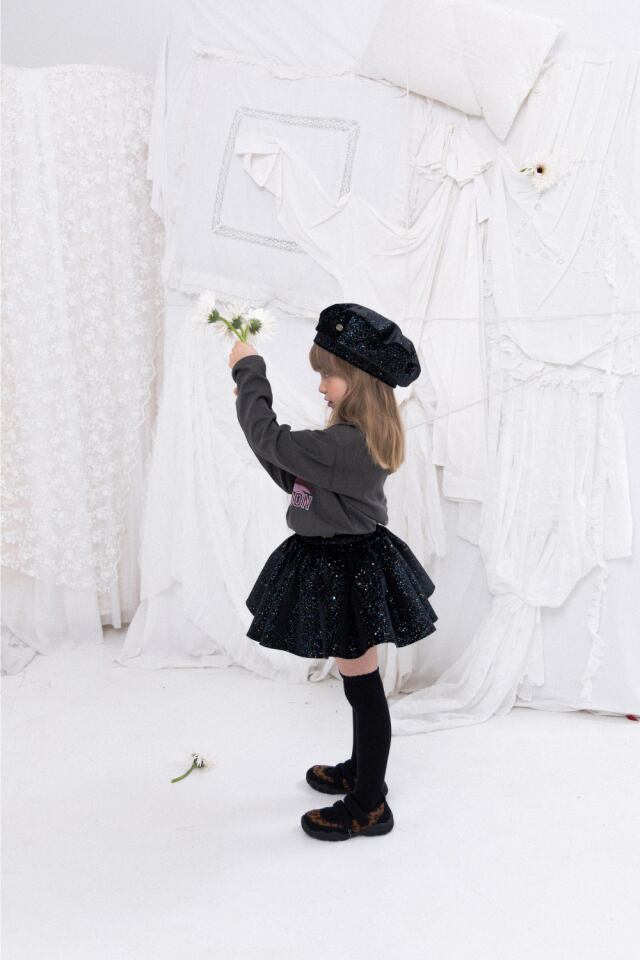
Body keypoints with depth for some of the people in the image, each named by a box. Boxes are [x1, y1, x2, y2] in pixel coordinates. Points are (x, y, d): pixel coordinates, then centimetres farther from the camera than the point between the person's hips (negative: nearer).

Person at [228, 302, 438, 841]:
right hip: (347, 563, 10)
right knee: (360, 683, 23)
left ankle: (369, 808, 16)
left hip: (348, 573, -10)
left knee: (363, 686, 2)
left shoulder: (346, 444, -27)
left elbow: (272, 443, -23)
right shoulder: (359, 439, 6)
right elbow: (293, 477, 11)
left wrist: (249, 372, -12)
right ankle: (362, 772, 42)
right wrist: (255, 408, 5)